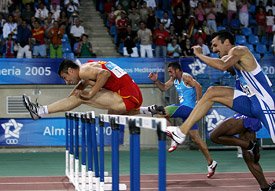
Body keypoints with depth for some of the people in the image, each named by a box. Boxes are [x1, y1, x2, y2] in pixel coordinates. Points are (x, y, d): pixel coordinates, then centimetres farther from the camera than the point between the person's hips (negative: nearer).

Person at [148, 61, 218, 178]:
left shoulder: (186, 77, -10)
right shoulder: (174, 79, 17)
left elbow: (198, 87, -19)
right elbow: (164, 88, 23)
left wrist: (197, 103, -19)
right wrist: (156, 81, 7)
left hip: (188, 108, -10)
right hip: (184, 109, 10)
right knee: (195, 138, 6)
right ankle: (210, 163, 8)